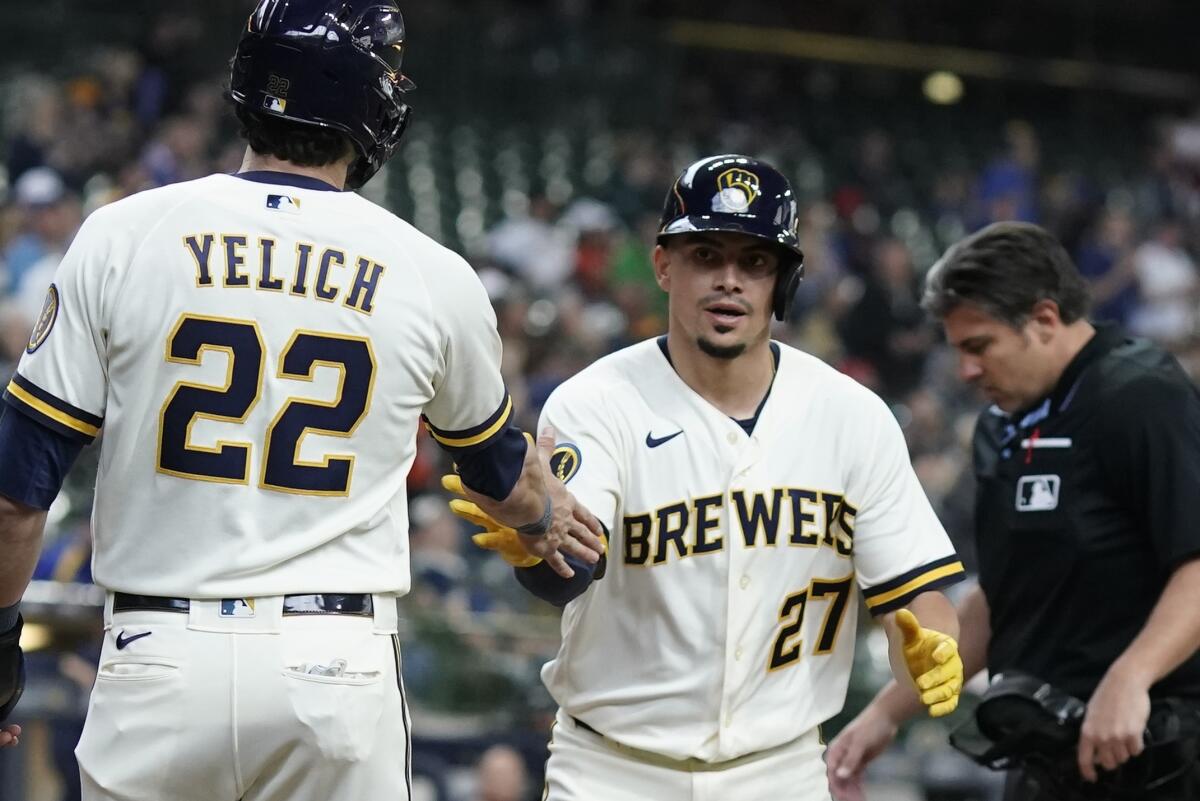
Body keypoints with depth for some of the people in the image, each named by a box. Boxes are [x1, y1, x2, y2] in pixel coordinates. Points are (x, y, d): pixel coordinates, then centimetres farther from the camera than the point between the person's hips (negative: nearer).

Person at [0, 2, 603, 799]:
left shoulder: (121, 238, -1)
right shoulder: (433, 278, 2)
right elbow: (500, 470, 23)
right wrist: (547, 515, 46)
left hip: (158, 662, 0)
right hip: (336, 668, 0)